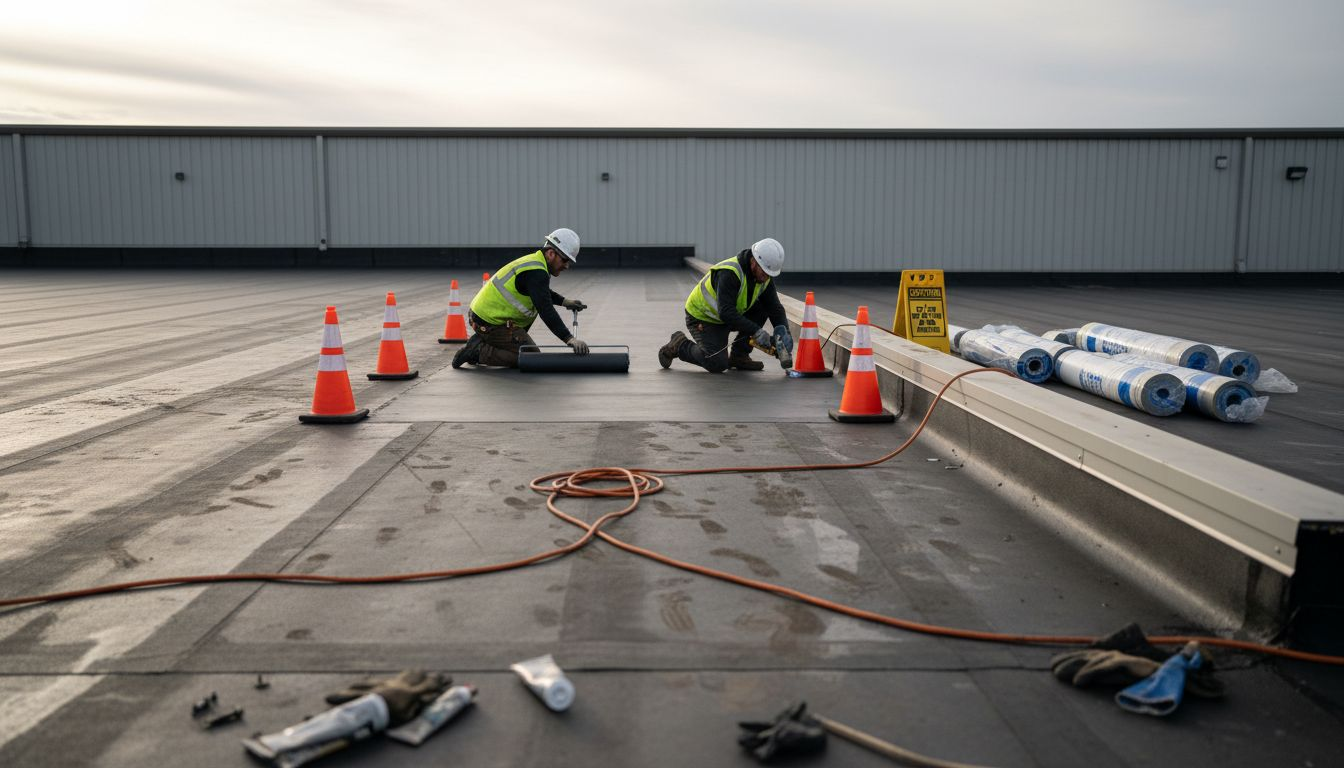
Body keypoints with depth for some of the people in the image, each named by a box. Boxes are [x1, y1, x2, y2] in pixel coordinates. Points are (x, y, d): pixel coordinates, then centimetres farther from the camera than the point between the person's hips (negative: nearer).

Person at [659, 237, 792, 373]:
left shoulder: (764, 277, -9)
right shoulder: (729, 273, -32)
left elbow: (775, 308, -5)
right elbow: (726, 312, -39)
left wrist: (784, 333, -23)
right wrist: (756, 331, -42)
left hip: (728, 316, 8)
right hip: (701, 318, -8)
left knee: (763, 307, -9)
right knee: (717, 365, -21)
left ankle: (739, 356, 0)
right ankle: (679, 345, 4)